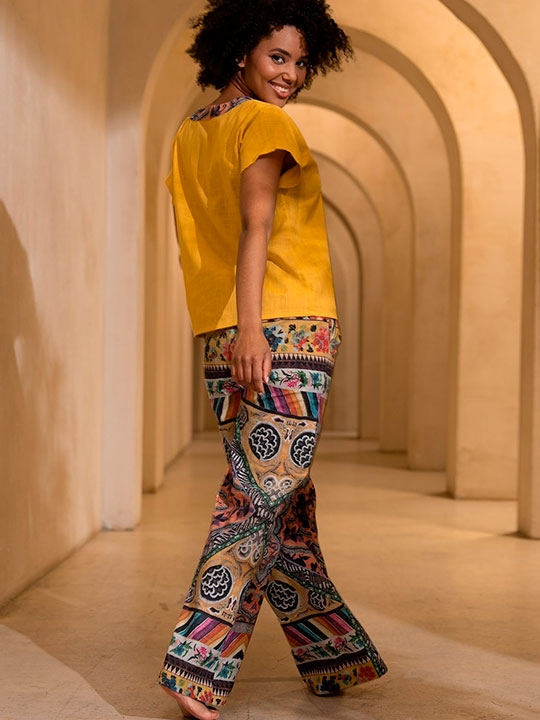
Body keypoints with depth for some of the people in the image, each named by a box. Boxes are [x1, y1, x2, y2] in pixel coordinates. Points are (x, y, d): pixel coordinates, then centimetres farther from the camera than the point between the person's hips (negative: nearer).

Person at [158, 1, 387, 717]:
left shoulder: (188, 135, 21)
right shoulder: (266, 122, -3)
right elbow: (256, 224, -17)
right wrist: (249, 325, -27)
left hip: (222, 337, 9)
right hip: (287, 330, -8)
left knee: (279, 498, 11)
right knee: (265, 496, -7)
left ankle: (334, 655, 23)